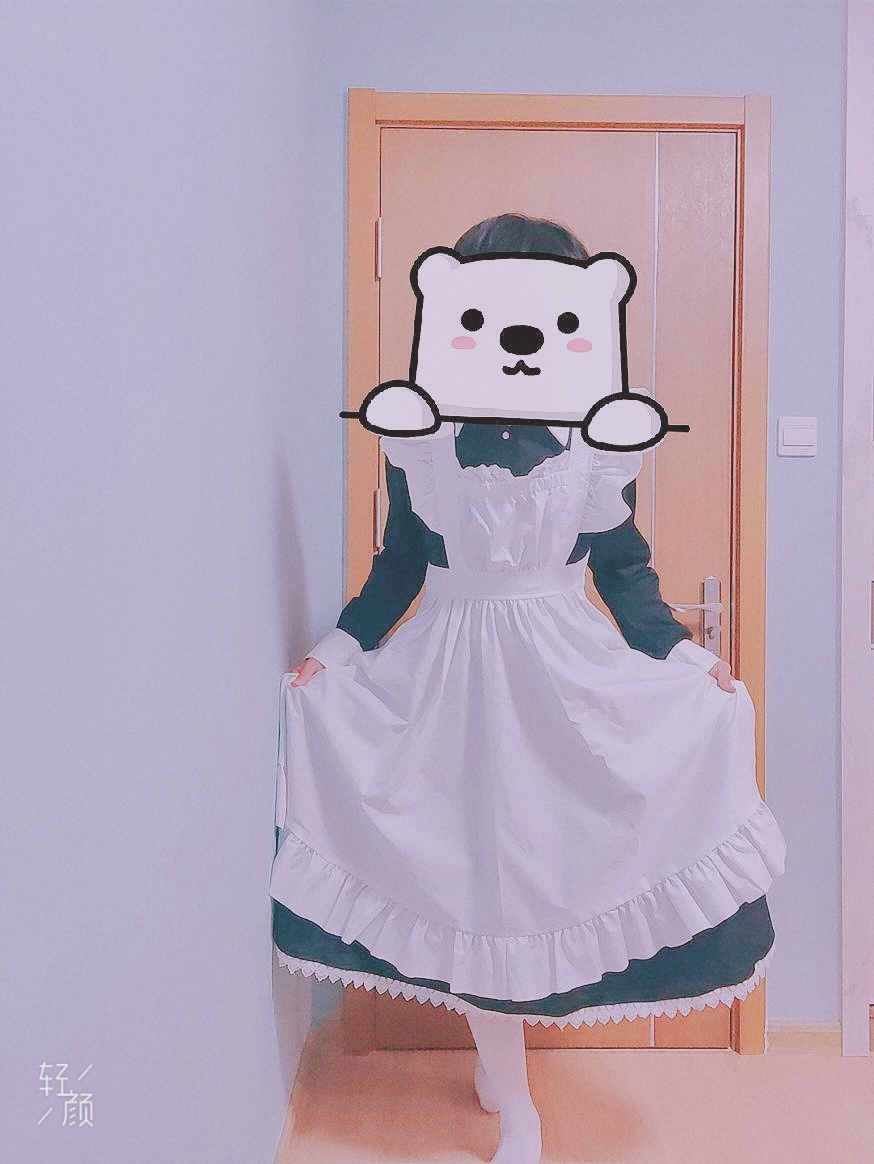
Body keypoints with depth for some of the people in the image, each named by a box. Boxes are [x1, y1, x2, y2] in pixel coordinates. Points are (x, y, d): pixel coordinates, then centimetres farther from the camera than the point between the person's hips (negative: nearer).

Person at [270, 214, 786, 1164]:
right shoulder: (418, 425, -2)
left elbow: (623, 566, 3)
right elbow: (399, 560, 6)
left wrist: (687, 660, -6)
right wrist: (336, 650, 0)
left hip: (567, 670, 0)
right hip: (449, 671, 1)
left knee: (541, 857, 4)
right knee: (470, 866, 6)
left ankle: (497, 1055, 35)